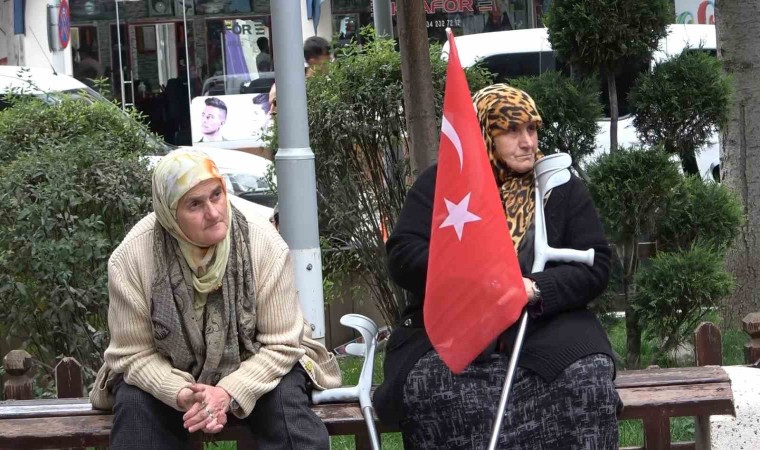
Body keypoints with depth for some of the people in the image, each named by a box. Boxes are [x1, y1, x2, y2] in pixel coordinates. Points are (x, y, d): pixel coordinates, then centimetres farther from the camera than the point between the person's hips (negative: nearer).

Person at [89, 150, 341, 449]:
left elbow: (280, 344, -16)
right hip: (167, 375, 0)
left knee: (285, 398, -29)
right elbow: (134, 353, -14)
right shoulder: (130, 258, -22)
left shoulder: (264, 244, -22)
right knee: (135, 406, -29)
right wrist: (182, 395, -33)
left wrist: (229, 393, -31)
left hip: (253, 367, 0)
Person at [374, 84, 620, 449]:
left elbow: (595, 266, 3)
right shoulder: (440, 183, 9)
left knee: (589, 378, -31)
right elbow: (402, 255, -1)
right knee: (427, 390, -33)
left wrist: (536, 289, -17)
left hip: (545, 325, 1)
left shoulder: (563, 187, 11)